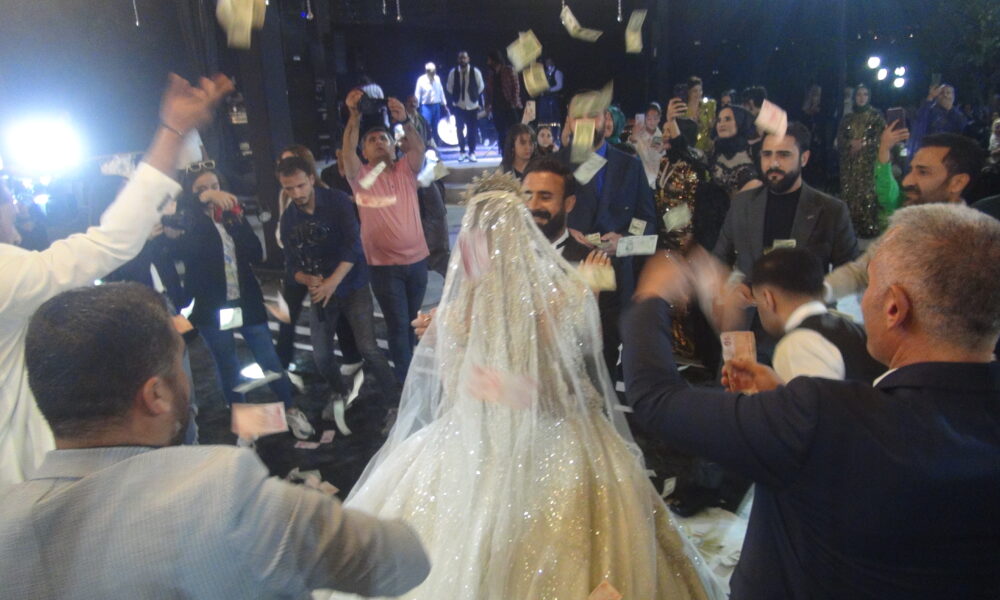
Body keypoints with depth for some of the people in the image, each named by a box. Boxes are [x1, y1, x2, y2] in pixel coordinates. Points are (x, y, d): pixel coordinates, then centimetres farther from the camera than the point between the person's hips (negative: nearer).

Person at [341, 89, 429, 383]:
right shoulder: (361, 176, -1)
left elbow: (419, 148, -15)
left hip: (417, 259, 3)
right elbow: (347, 153, -20)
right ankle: (405, 379, 15)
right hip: (384, 265, -3)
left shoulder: (406, 170, 4)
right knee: (398, 325, 1)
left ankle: (417, 369, 36)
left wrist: (404, 121, -33)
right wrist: (354, 117, -33)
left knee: (415, 321, 18)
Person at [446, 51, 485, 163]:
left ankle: (472, 153, 10)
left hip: (472, 106, -1)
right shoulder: (453, 72, -6)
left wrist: (475, 97, 7)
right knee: (460, 129, 3)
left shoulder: (475, 72, -8)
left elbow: (481, 87, 6)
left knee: (472, 130, 1)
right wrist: (455, 99, 6)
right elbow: (450, 88, 7)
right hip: (459, 106, 1)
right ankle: (462, 152, 15)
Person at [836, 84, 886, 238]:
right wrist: (852, 143, -10)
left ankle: (868, 228, -9)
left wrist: (862, 143, -11)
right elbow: (840, 139, 8)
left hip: (868, 162, -3)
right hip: (849, 163, 3)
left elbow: (880, 138, -1)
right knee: (848, 193, -2)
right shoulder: (847, 118, 16)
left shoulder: (876, 116, 7)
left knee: (867, 193, -10)